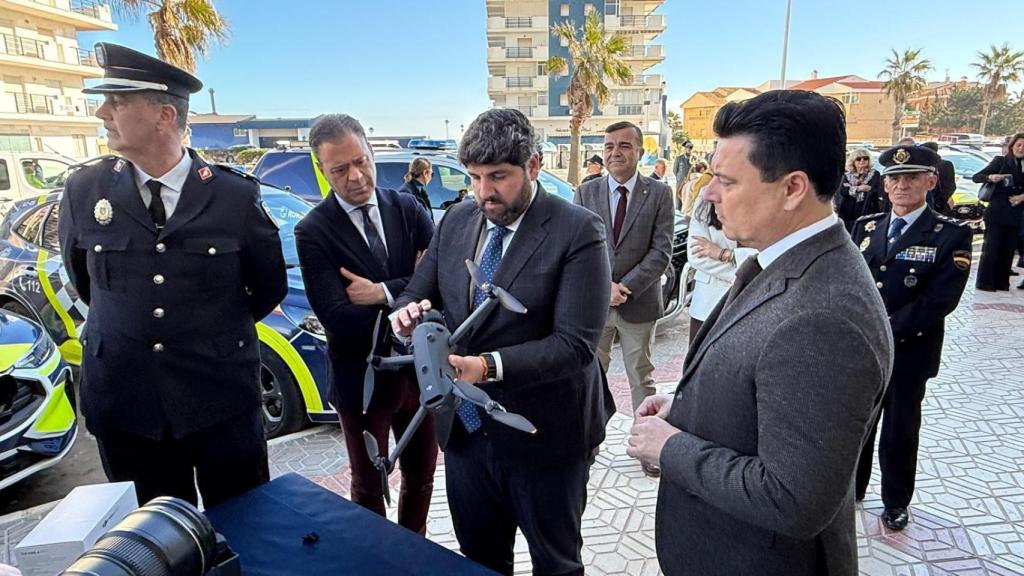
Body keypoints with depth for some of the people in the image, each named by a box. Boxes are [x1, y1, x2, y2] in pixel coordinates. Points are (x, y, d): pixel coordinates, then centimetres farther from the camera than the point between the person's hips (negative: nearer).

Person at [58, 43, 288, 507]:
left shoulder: (236, 196, -10)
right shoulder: (84, 192, -2)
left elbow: (270, 287, 3)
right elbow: (81, 276, 17)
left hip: (222, 399, -2)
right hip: (122, 401, 3)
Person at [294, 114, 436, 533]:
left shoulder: (408, 208, -3)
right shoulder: (313, 232, -12)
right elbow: (336, 318, -22)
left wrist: (382, 293, -22)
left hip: (422, 370, 3)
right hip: (363, 381, -3)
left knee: (420, 478, 21)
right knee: (368, 488, 18)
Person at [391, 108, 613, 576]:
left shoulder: (578, 231, -17)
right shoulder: (457, 221, 1)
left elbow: (575, 344, -22)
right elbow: (418, 293, 8)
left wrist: (488, 366, -33)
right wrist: (407, 313, -16)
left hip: (544, 437, -4)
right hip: (466, 428, 5)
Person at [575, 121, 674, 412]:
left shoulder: (659, 193, -2)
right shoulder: (586, 193, 3)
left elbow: (661, 250, -7)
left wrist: (625, 287, -16)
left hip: (639, 302, -1)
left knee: (642, 377, 12)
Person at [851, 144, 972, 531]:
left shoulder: (951, 236, -8)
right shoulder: (866, 227, 5)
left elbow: (939, 301, -16)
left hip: (908, 353, -3)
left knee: (899, 432, 13)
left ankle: (896, 502, 34)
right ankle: (851, 487, 38)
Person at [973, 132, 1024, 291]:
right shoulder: (1000, 161, 1)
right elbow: (976, 177, -4)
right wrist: (990, 177, -22)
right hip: (997, 213, -4)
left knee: (1008, 250, 6)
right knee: (991, 248, -4)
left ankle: (1001, 282, 13)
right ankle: (985, 282, 2)